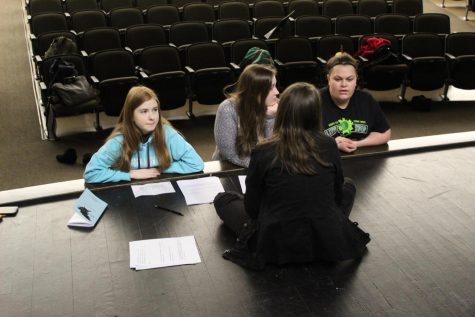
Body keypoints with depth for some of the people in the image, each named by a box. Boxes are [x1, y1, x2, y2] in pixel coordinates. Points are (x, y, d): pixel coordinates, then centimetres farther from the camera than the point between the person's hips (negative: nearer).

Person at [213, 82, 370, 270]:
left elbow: (252, 208, -3)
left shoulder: (263, 153, -13)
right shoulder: (329, 146, -8)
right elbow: (337, 196, 6)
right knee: (348, 186, 31)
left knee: (223, 199, 20)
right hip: (328, 244, 2)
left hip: (277, 248, -2)